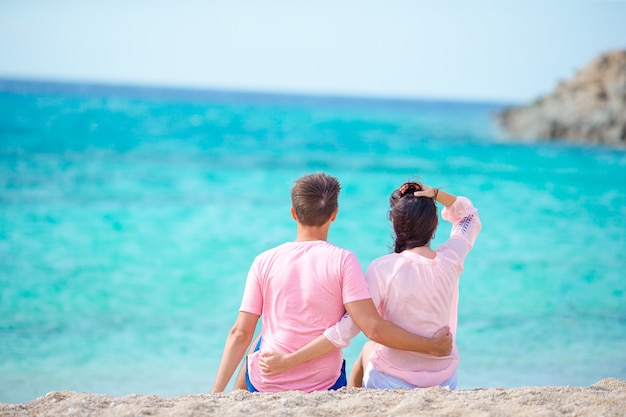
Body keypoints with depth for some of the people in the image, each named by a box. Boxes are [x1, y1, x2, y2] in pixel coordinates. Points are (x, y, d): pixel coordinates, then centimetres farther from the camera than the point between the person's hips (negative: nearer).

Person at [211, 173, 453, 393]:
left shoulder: (265, 262, -7)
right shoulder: (342, 261, -14)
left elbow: (240, 333, -9)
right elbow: (373, 328, -21)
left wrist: (216, 392, -4)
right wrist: (431, 346, -12)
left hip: (265, 384, 2)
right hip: (323, 388, -2)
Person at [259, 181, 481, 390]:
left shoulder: (384, 268, -19)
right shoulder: (450, 260, -9)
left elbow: (346, 328, -23)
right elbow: (470, 217, 12)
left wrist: (288, 360, -21)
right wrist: (435, 193, -4)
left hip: (393, 383, -3)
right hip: (445, 382, 3)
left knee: (369, 348, 35)